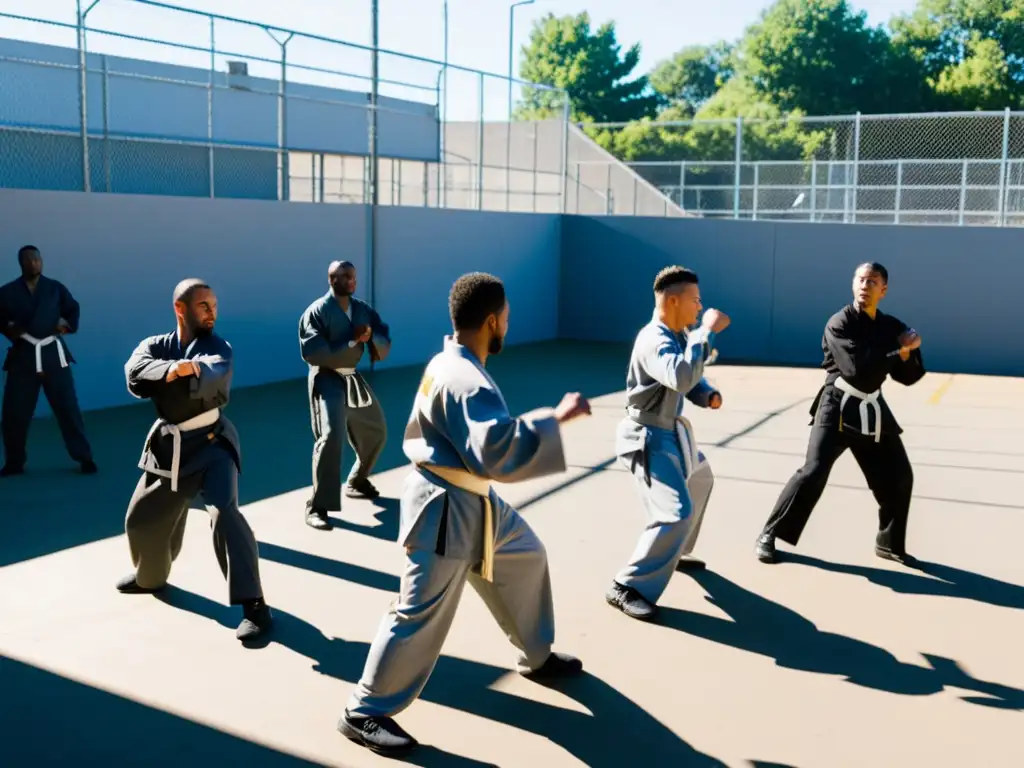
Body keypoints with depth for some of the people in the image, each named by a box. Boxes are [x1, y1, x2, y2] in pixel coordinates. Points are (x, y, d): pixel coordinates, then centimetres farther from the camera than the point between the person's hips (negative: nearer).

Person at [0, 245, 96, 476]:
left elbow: (73, 309, 14)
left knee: (68, 407, 0)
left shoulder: (55, 288, 5)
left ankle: (84, 458, 8)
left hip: (53, 354, 0)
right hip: (23, 356, 0)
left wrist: (68, 324, -5)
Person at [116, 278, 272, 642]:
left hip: (211, 444, -5)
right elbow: (136, 372, -22)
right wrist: (171, 369, -40)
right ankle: (150, 576, 51)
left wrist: (161, 379, -32)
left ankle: (253, 605, -25)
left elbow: (208, 376, -31)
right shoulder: (155, 346, 2)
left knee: (223, 514, -25)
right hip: (168, 447, 5)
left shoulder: (218, 349, -6)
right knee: (142, 520, 18)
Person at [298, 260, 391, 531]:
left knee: (375, 431, 18)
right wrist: (353, 342, -22)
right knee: (331, 436, -22)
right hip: (326, 378, -7)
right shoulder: (317, 312, -14)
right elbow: (313, 353, -23)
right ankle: (317, 506, -16)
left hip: (353, 377, 7)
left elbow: (385, 339, 5)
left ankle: (357, 481, 44)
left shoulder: (362, 309, 5)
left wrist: (372, 339, -19)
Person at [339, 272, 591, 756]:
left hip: (473, 500, 11)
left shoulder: (447, 362, 5)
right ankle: (364, 713, 10)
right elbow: (501, 455, -34)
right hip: (446, 510, -11)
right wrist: (557, 418, -28)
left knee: (526, 558, 24)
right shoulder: (468, 384, -27)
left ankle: (537, 656, 43)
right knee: (423, 614, -4)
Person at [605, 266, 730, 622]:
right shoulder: (654, 340, -26)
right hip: (648, 438, -11)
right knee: (678, 513, -21)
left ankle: (675, 553, 48)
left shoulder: (679, 336, 5)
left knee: (700, 480, 31)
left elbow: (690, 379, 16)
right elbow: (681, 377, -44)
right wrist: (708, 331, -36)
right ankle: (627, 587, -13)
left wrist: (709, 395, -6)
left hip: (670, 431, 11)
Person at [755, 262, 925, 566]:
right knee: (813, 473, -14)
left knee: (899, 477, 9)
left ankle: (889, 543, 27)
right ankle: (769, 535, -3)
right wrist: (898, 349, -19)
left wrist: (908, 352, -14)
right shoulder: (839, 324, -13)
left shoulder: (891, 326, 6)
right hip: (838, 406, -6)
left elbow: (908, 377, 6)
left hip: (872, 409, 6)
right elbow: (858, 369, -26)